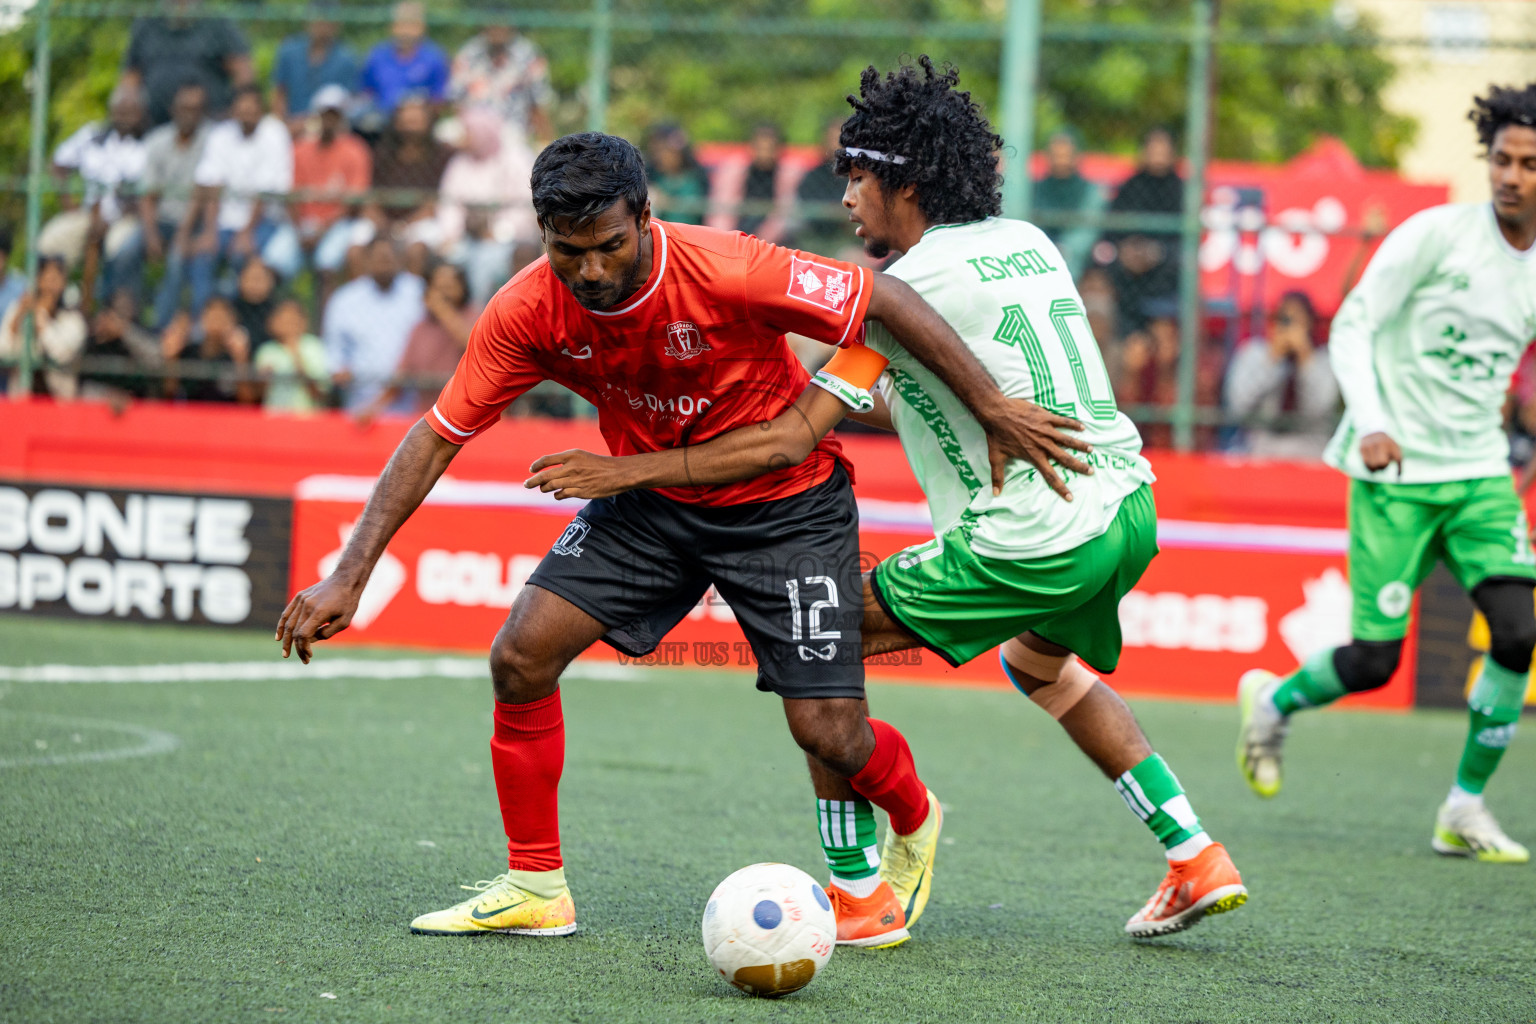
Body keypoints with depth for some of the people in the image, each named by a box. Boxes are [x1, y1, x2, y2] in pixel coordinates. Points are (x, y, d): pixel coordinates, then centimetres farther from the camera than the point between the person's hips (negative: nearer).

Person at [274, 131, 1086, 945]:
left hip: (787, 502, -4)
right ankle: (535, 888, 3)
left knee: (827, 732, -9)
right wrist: (348, 578, -17)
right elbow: (436, 437, -11)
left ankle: (912, 819, 28)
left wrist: (992, 407, -17)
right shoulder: (529, 313, -19)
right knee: (521, 656, -13)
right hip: (651, 497, 4)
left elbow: (886, 301, -21)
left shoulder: (728, 272, -31)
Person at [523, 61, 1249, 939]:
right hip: (1131, 511, 9)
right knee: (1039, 660, 37)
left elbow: (789, 442, -12)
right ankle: (1197, 858, 30)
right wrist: (864, 402, 24)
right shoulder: (1027, 242, 14)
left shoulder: (913, 284, -9)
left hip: (1034, 545, -9)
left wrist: (630, 470, -9)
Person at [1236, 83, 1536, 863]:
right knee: (1374, 662, -5)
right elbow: (1353, 327, -9)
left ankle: (1464, 811, 1)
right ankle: (1271, 702, 29)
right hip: (1396, 476, -5)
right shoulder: (1437, 234, -10)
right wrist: (1369, 424, -22)